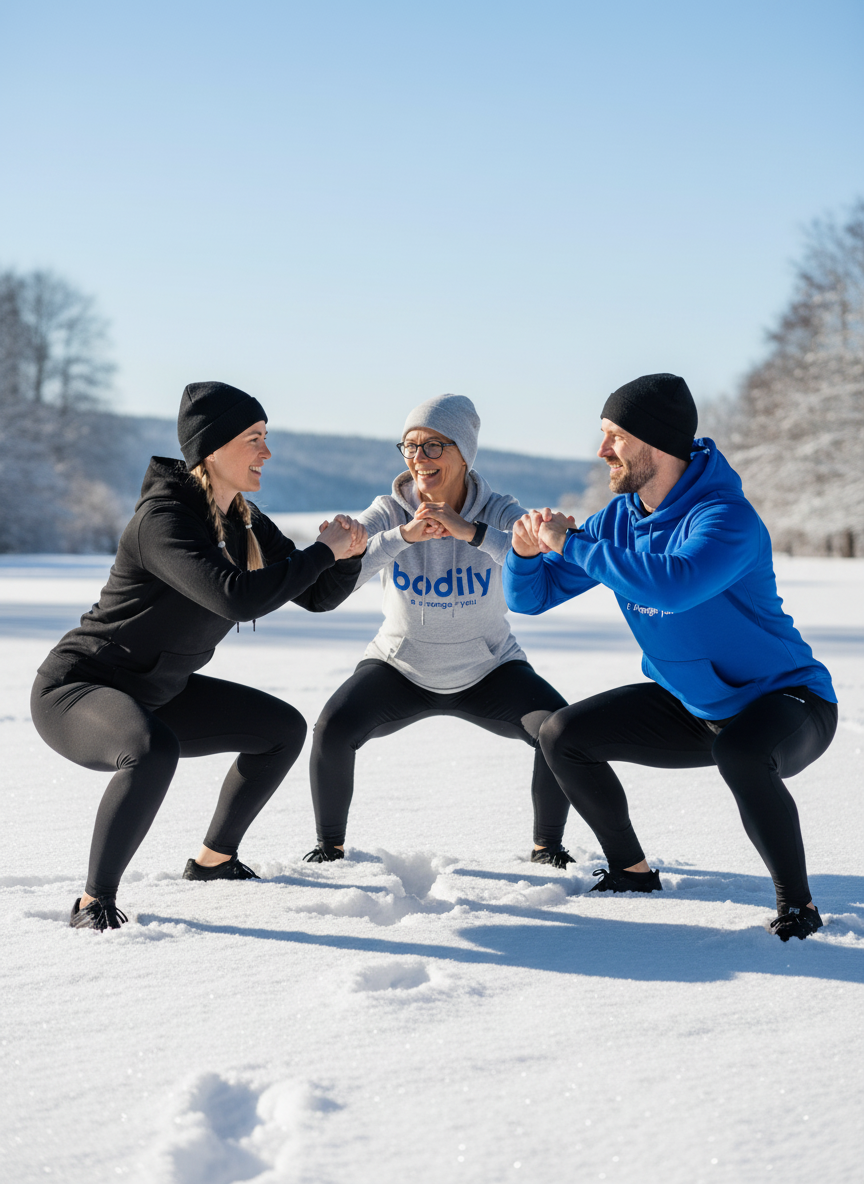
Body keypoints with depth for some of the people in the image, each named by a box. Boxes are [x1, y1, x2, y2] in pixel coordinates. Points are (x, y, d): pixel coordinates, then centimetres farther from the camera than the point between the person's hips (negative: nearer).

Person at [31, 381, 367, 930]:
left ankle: (214, 861, 28)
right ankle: (94, 903, -24)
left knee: (284, 728, 14)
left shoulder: (244, 523, 2)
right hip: (76, 688, -9)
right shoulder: (164, 518, -27)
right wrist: (322, 551, -29)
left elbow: (317, 597, 6)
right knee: (155, 751, -40)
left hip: (154, 693, 9)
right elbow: (238, 598, -39)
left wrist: (349, 554, -14)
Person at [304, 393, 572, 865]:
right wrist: (403, 535, -43)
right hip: (401, 668, 0)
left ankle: (547, 845, 2)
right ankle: (330, 844, -1)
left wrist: (472, 532, -44)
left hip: (488, 670, 0)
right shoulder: (388, 513, -15)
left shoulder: (499, 512, -17)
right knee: (333, 728, -26)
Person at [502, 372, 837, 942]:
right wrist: (527, 551, -20)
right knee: (562, 735, 1)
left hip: (786, 699, -8)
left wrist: (572, 544, -36)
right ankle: (632, 870, 18)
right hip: (690, 708, 8)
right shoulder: (620, 519, -2)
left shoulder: (727, 518, -26)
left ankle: (798, 903, -20)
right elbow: (529, 597, 3)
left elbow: (674, 583, -47)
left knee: (739, 754, -40)